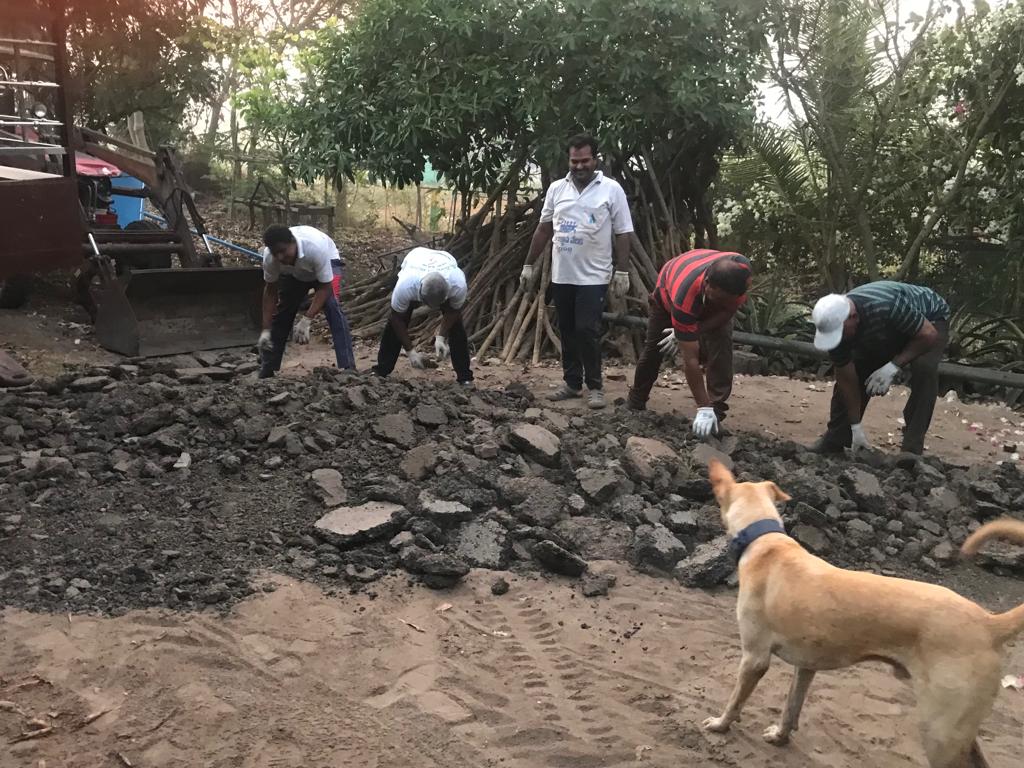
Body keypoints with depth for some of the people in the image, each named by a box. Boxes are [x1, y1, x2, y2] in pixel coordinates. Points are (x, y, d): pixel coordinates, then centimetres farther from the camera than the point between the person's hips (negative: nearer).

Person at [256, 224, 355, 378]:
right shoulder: (269, 257, -32)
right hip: (294, 273, 4)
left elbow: (325, 287, -36)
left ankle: (348, 369, -26)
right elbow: (270, 291, -19)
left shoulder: (316, 247, -44)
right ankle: (266, 372, 15)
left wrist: (306, 321, -42)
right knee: (280, 312, 3)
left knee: (333, 309, -25)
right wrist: (266, 329, -22)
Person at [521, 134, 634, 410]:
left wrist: (622, 272, -9)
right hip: (561, 276, 4)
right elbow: (543, 229, 12)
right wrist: (529, 264, 12)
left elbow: (622, 234, -4)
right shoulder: (556, 188, 6)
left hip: (593, 277, -4)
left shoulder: (611, 189, -4)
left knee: (587, 331, -8)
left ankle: (594, 386, 5)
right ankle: (572, 383, 21)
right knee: (567, 332, 10)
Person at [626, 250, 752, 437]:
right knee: (653, 350, 7)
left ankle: (717, 410, -13)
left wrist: (689, 332, -31)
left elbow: (729, 309, -21)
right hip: (667, 295, -2)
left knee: (721, 347, -21)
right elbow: (690, 359, -43)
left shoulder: (742, 270, -40)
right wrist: (703, 408, -42)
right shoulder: (683, 297, -48)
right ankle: (635, 404, 31)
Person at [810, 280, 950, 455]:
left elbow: (929, 335, -30)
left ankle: (912, 450, -21)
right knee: (844, 377, -5)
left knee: (924, 368, -32)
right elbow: (847, 380, -17)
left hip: (930, 319, -5)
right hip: (888, 332, 5)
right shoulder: (833, 324, -26)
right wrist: (856, 428, -11)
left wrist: (894, 365, -32)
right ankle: (832, 443, 11)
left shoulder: (887, 306, -44)